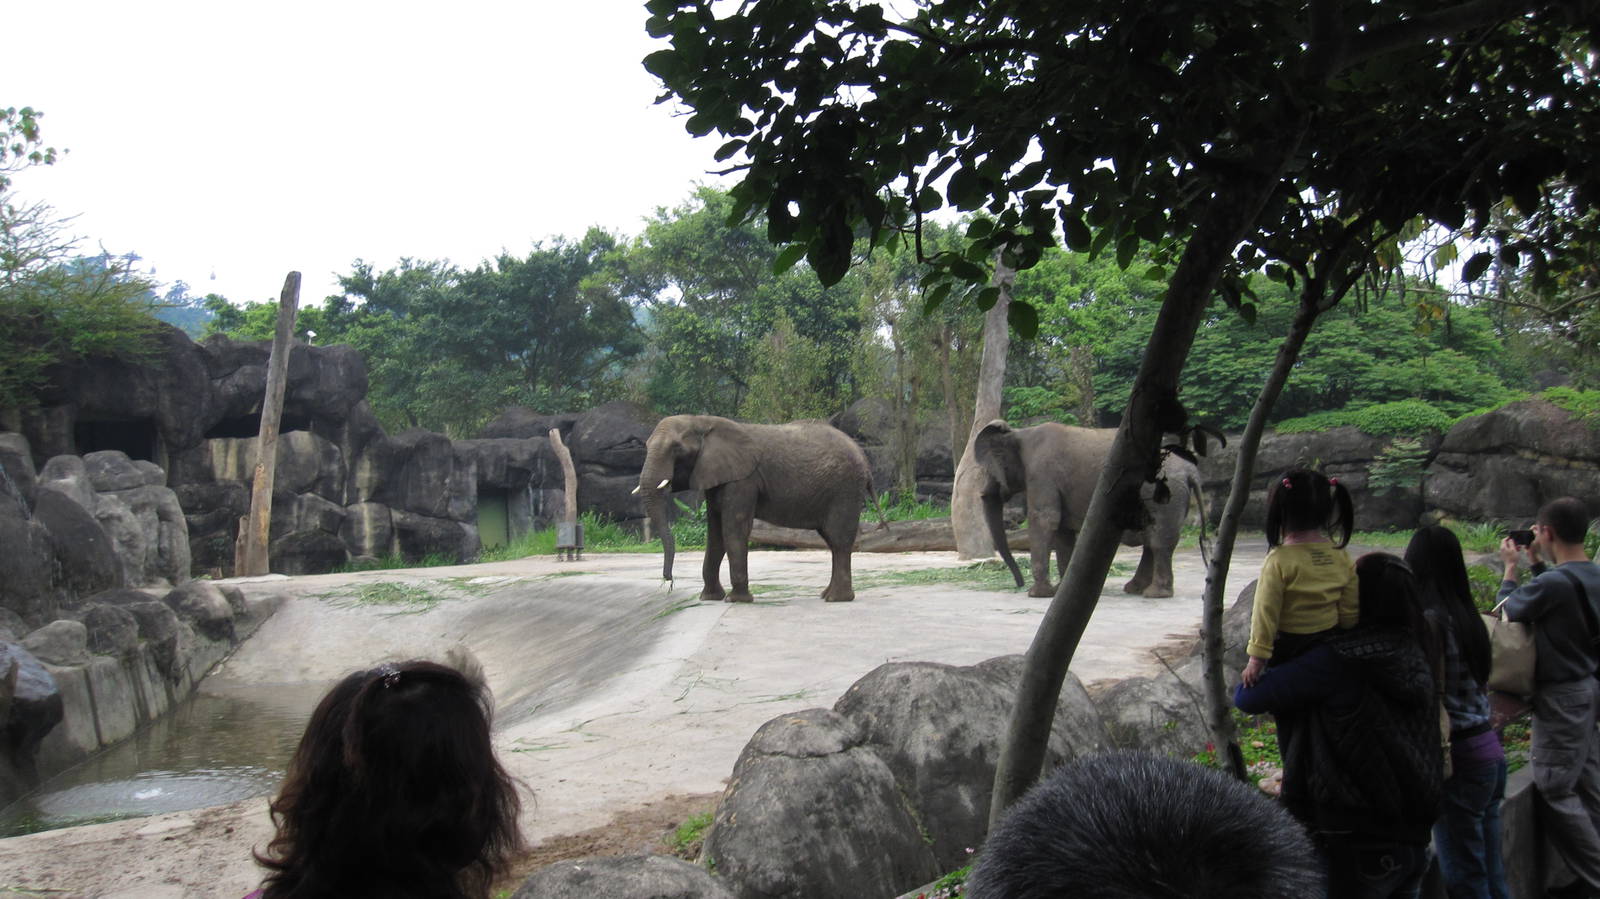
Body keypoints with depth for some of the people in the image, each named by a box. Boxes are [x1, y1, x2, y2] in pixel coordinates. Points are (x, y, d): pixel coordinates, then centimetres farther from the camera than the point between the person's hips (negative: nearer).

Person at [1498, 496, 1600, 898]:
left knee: (1556, 792, -1)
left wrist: (1510, 568, 3)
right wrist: (1535, 563, 14)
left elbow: (1507, 611, -10)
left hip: (1562, 696, -9)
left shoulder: (1555, 582, -25)